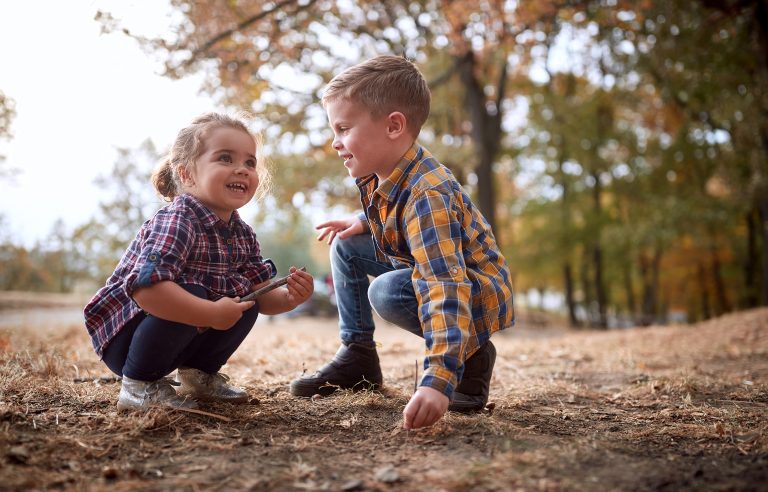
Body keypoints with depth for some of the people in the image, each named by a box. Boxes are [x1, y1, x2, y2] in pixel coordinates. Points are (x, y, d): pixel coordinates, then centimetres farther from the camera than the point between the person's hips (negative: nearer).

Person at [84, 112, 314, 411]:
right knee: (192, 293, -31)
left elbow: (261, 295, 2)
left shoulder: (242, 234, -1)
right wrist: (212, 314, -37)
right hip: (124, 337, -8)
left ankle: (198, 374, 16)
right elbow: (146, 287, -41)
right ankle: (139, 385, -13)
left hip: (178, 339, 8)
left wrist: (290, 297, -20)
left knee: (246, 304, -3)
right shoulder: (176, 222, -27)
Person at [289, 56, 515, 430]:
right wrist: (363, 223, -1)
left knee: (387, 292, -32)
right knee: (346, 245, 7)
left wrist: (439, 379, -53)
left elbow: (446, 290, -45)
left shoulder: (427, 195, -35)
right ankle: (357, 354, 14)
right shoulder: (376, 176, -7)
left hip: (480, 290, -9)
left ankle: (471, 356, -9)